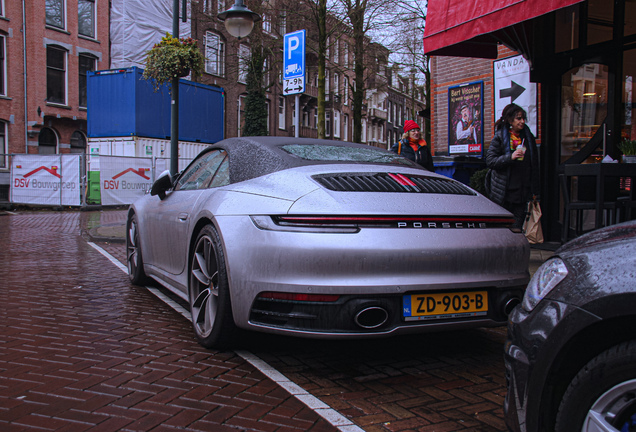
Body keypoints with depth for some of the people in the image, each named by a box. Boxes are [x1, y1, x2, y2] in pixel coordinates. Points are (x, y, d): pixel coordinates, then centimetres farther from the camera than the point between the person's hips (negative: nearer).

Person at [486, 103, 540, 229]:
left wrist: (535, 191, 12)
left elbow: (534, 166, 15)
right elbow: (490, 161, -9)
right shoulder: (500, 137, -1)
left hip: (523, 193, 3)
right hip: (503, 193, -3)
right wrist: (510, 157, -23)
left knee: (517, 227, -1)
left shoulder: (528, 138, 12)